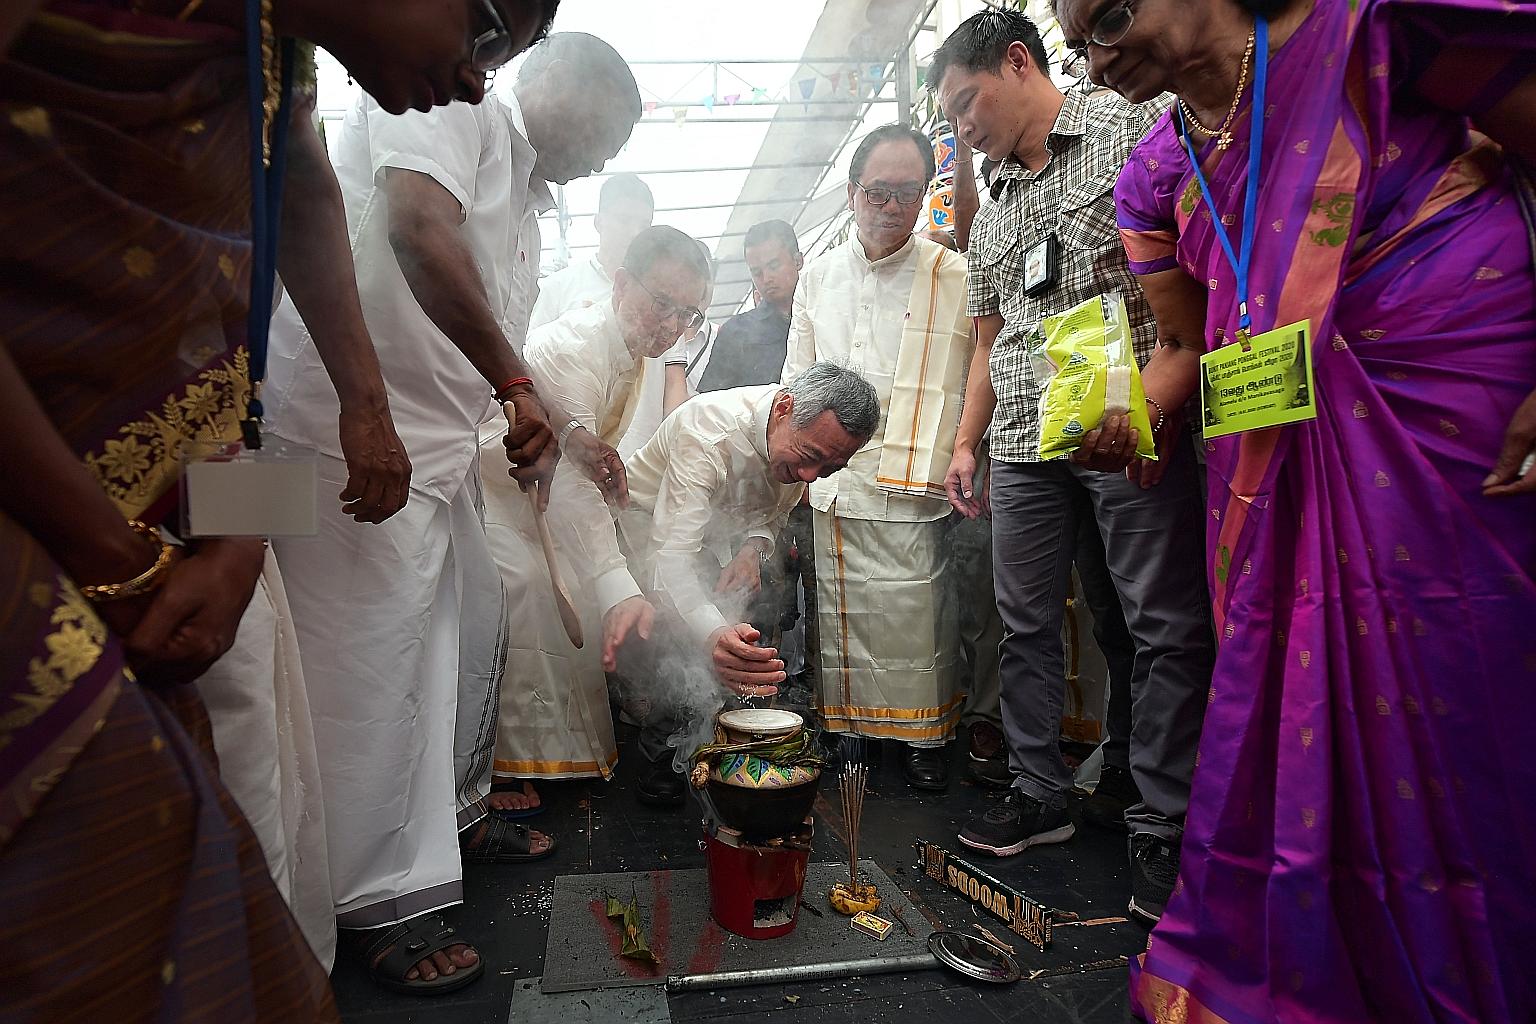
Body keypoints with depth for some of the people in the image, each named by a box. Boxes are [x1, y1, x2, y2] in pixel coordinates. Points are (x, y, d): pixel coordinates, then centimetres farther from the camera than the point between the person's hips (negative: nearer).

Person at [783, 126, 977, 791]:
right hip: (833, 484, 3)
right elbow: (795, 380, 18)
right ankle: (845, 727, 25)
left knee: (917, 617, 1)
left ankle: (921, 735, 20)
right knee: (841, 615, 9)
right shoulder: (818, 277, 13)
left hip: (914, 487, -3)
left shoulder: (956, 277, 1)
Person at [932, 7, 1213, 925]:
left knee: (1169, 627, -4)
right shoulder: (991, 212, 22)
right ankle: (1041, 794, 20)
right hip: (1024, 445, 7)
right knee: (1026, 624, 7)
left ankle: (1164, 831, 8)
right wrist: (966, 444, 18)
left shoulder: (1131, 132, 3)